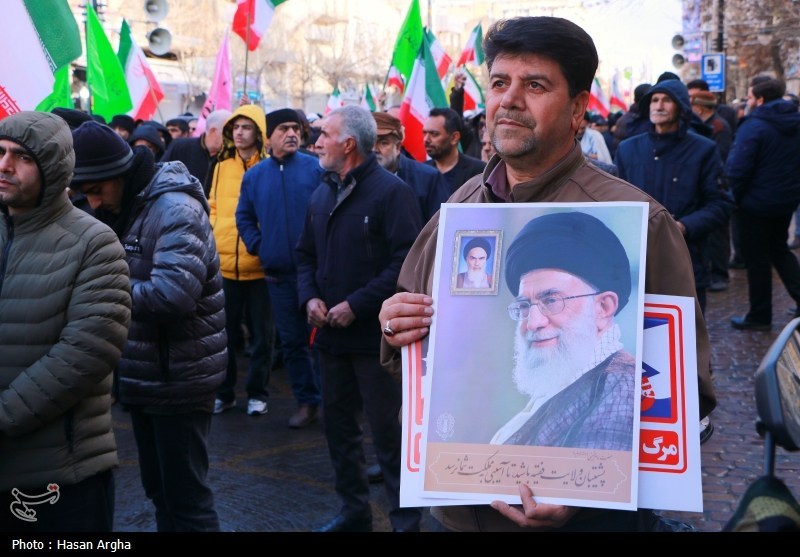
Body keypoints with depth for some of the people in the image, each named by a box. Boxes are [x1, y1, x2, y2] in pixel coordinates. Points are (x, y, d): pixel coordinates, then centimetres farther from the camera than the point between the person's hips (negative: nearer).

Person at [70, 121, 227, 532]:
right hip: (142, 372, 9)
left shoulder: (175, 210, -19)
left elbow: (173, 293, -31)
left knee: (186, 497, 0)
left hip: (179, 378, -9)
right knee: (157, 488, 18)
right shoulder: (120, 210, 11)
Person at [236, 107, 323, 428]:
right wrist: (257, 246, 7)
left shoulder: (314, 168, -3)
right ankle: (306, 401, 22)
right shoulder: (254, 175, 8)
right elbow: (244, 217, 19)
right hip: (278, 273, 4)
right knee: (291, 340, 10)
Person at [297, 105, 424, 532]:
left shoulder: (391, 191, -12)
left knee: (388, 432, 0)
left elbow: (406, 261, -19)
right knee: (338, 426, 16)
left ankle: (406, 519, 13)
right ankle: (353, 510, 31)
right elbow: (306, 253, 19)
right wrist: (310, 297, 0)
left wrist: (357, 305, -20)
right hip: (331, 335, 8)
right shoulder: (322, 193, 13)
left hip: (375, 336, -8)